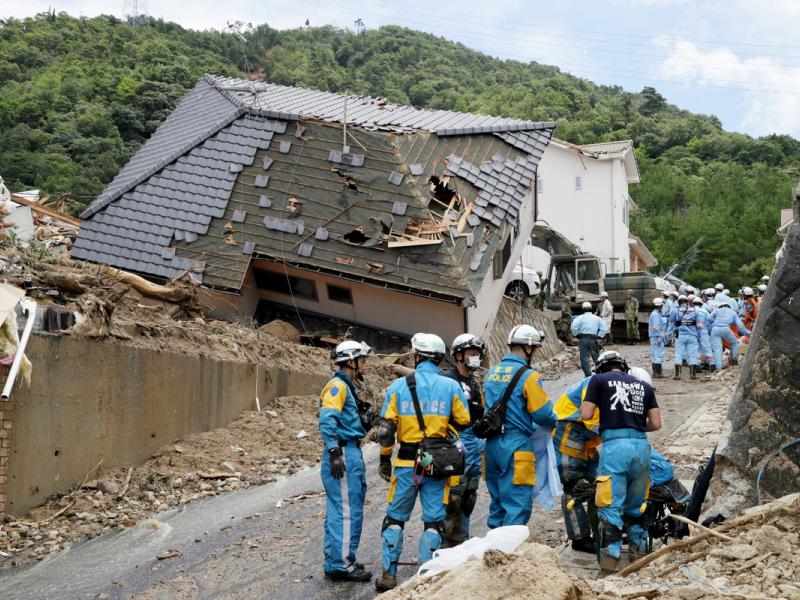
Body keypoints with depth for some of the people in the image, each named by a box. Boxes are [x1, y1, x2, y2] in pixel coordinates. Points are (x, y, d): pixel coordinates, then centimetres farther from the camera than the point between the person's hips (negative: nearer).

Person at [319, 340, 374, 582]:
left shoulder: (347, 386, 20)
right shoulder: (338, 385, -11)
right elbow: (327, 421, -21)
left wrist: (366, 418, 8)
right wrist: (334, 453, -25)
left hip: (351, 453, 10)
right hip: (343, 454, -10)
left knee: (338, 511, 14)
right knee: (347, 511, -7)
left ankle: (335, 561, 22)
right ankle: (341, 564, -2)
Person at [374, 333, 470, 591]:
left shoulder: (399, 386, -2)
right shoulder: (451, 386, -2)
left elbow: (386, 428, -2)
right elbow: (464, 423, 5)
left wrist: (384, 460, 8)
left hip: (407, 462, 0)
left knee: (395, 518, 13)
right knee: (434, 521, 9)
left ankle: (389, 574, 15)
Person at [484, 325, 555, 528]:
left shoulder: (492, 372, 9)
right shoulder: (528, 376, -12)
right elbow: (543, 414, -12)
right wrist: (553, 422, 9)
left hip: (492, 443, 7)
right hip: (516, 445, -7)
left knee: (498, 499, 19)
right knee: (518, 503, -2)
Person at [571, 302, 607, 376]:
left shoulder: (581, 317, 2)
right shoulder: (597, 318, 13)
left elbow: (574, 326, -13)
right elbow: (603, 328, 6)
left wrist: (576, 334, 0)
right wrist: (599, 336, 10)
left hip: (583, 339, -3)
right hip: (593, 339, 3)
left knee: (584, 358, -1)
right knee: (596, 357, 13)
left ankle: (588, 375, -5)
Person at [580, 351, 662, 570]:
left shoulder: (599, 380, 8)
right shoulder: (644, 386, 19)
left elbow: (586, 414, 2)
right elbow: (656, 423, 12)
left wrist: (590, 396, 22)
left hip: (614, 445, -4)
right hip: (641, 445, 4)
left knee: (611, 505, -1)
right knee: (635, 503, 20)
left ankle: (611, 554, -4)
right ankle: (639, 547, 28)